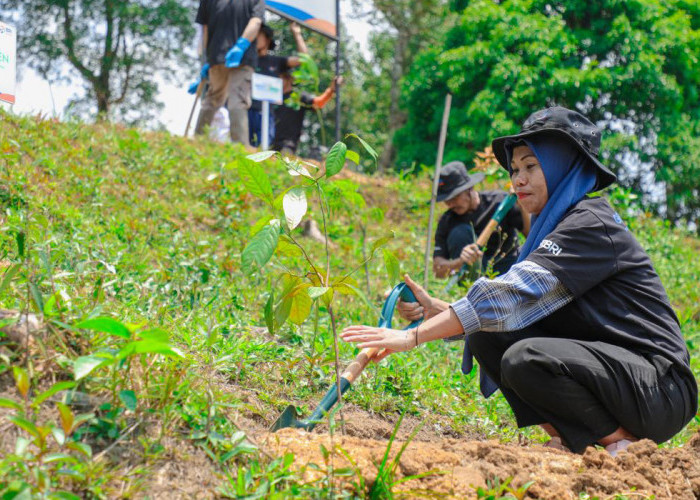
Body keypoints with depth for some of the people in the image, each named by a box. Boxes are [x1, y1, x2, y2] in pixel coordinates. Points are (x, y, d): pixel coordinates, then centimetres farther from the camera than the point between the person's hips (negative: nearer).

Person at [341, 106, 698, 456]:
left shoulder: (592, 226, -16)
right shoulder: (553, 228, 14)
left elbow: (515, 294, -26)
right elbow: (517, 307, 7)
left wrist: (413, 337, -27)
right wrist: (436, 311, -8)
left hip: (661, 390, -9)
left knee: (526, 357, -30)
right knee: (486, 338, -4)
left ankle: (622, 442, -9)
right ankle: (574, 439, 0)